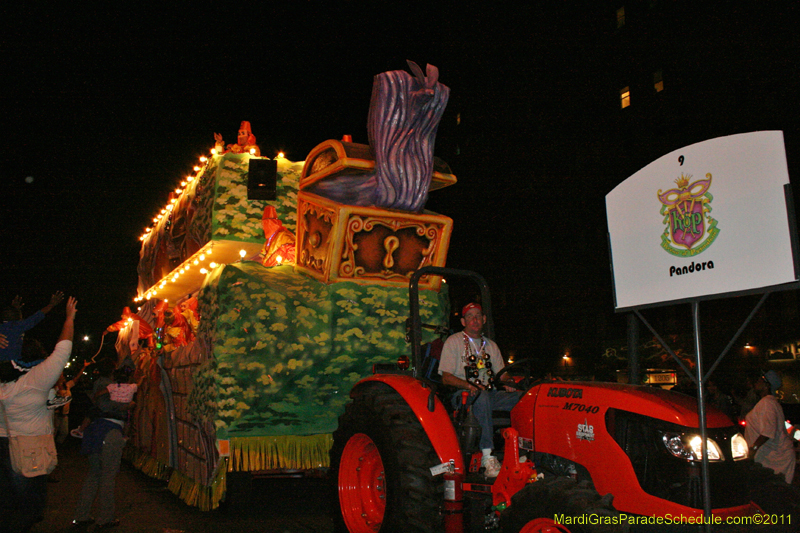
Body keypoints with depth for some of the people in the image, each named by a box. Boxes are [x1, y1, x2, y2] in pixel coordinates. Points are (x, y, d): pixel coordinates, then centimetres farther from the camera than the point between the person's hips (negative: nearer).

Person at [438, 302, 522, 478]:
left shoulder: (491, 345, 23)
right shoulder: (453, 342, 6)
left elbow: (501, 373, 20)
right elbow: (446, 378, -3)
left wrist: (508, 382, -6)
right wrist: (469, 386, -21)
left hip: (490, 394, 5)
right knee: (482, 396, -40)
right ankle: (487, 457, -42)